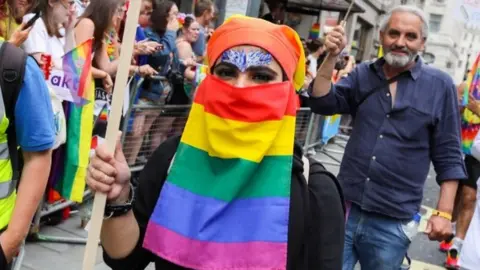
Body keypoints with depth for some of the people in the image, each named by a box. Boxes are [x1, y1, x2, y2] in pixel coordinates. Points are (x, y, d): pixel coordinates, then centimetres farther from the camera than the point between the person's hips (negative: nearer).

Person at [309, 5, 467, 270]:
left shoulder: (440, 85, -2)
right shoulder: (363, 74, 8)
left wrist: (444, 212, -6)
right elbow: (322, 104, 0)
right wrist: (331, 57, -11)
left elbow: (448, 157, -1)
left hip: (391, 223, -2)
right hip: (344, 208, 2)